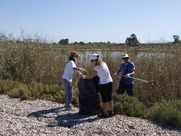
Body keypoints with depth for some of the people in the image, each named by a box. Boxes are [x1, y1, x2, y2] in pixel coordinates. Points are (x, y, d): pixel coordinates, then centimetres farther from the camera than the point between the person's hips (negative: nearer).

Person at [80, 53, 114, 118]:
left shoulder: (96, 68, -14)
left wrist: (84, 76, 9)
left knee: (104, 100, 3)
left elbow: (90, 77, -8)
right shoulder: (104, 64, 9)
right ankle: (111, 112, 23)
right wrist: (94, 74, 21)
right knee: (109, 98, 15)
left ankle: (105, 113, 13)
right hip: (110, 82, 8)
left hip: (104, 84, -8)